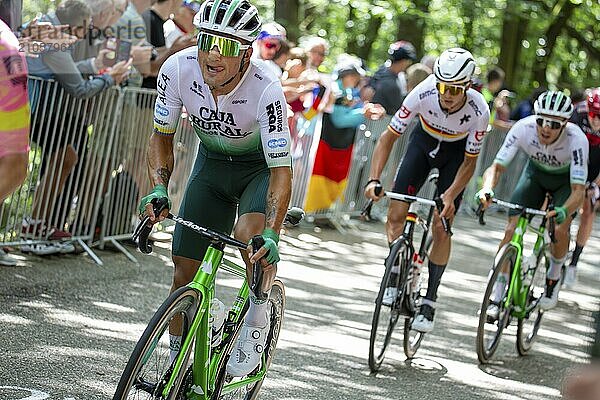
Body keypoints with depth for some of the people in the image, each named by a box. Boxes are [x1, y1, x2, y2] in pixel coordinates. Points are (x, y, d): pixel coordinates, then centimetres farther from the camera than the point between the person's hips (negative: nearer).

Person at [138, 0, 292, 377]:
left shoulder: (266, 89, -34)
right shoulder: (177, 69, -25)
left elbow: (281, 171, -31)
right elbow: (162, 137, -8)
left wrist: (270, 235, -44)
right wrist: (159, 189, -25)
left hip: (262, 166, -3)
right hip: (212, 163, 4)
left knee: (249, 232, -34)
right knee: (185, 271, -2)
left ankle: (258, 314, -5)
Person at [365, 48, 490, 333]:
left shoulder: (478, 111, -33)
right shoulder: (423, 94, -32)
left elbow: (469, 162, -20)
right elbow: (389, 137, -24)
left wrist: (451, 195, -34)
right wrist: (374, 179, -35)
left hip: (456, 152, -1)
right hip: (424, 141, 2)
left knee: (441, 228, -9)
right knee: (396, 214, -12)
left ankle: (429, 302, 2)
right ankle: (396, 275, 10)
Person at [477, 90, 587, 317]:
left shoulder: (576, 139, -38)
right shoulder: (523, 128, -33)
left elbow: (578, 190, -40)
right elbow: (497, 167, -30)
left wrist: (563, 212, -60)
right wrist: (487, 189, -51)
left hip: (567, 179, -2)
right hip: (536, 172, 2)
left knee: (560, 229, -22)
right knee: (512, 227, -14)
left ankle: (554, 277, 9)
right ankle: (497, 295, -6)